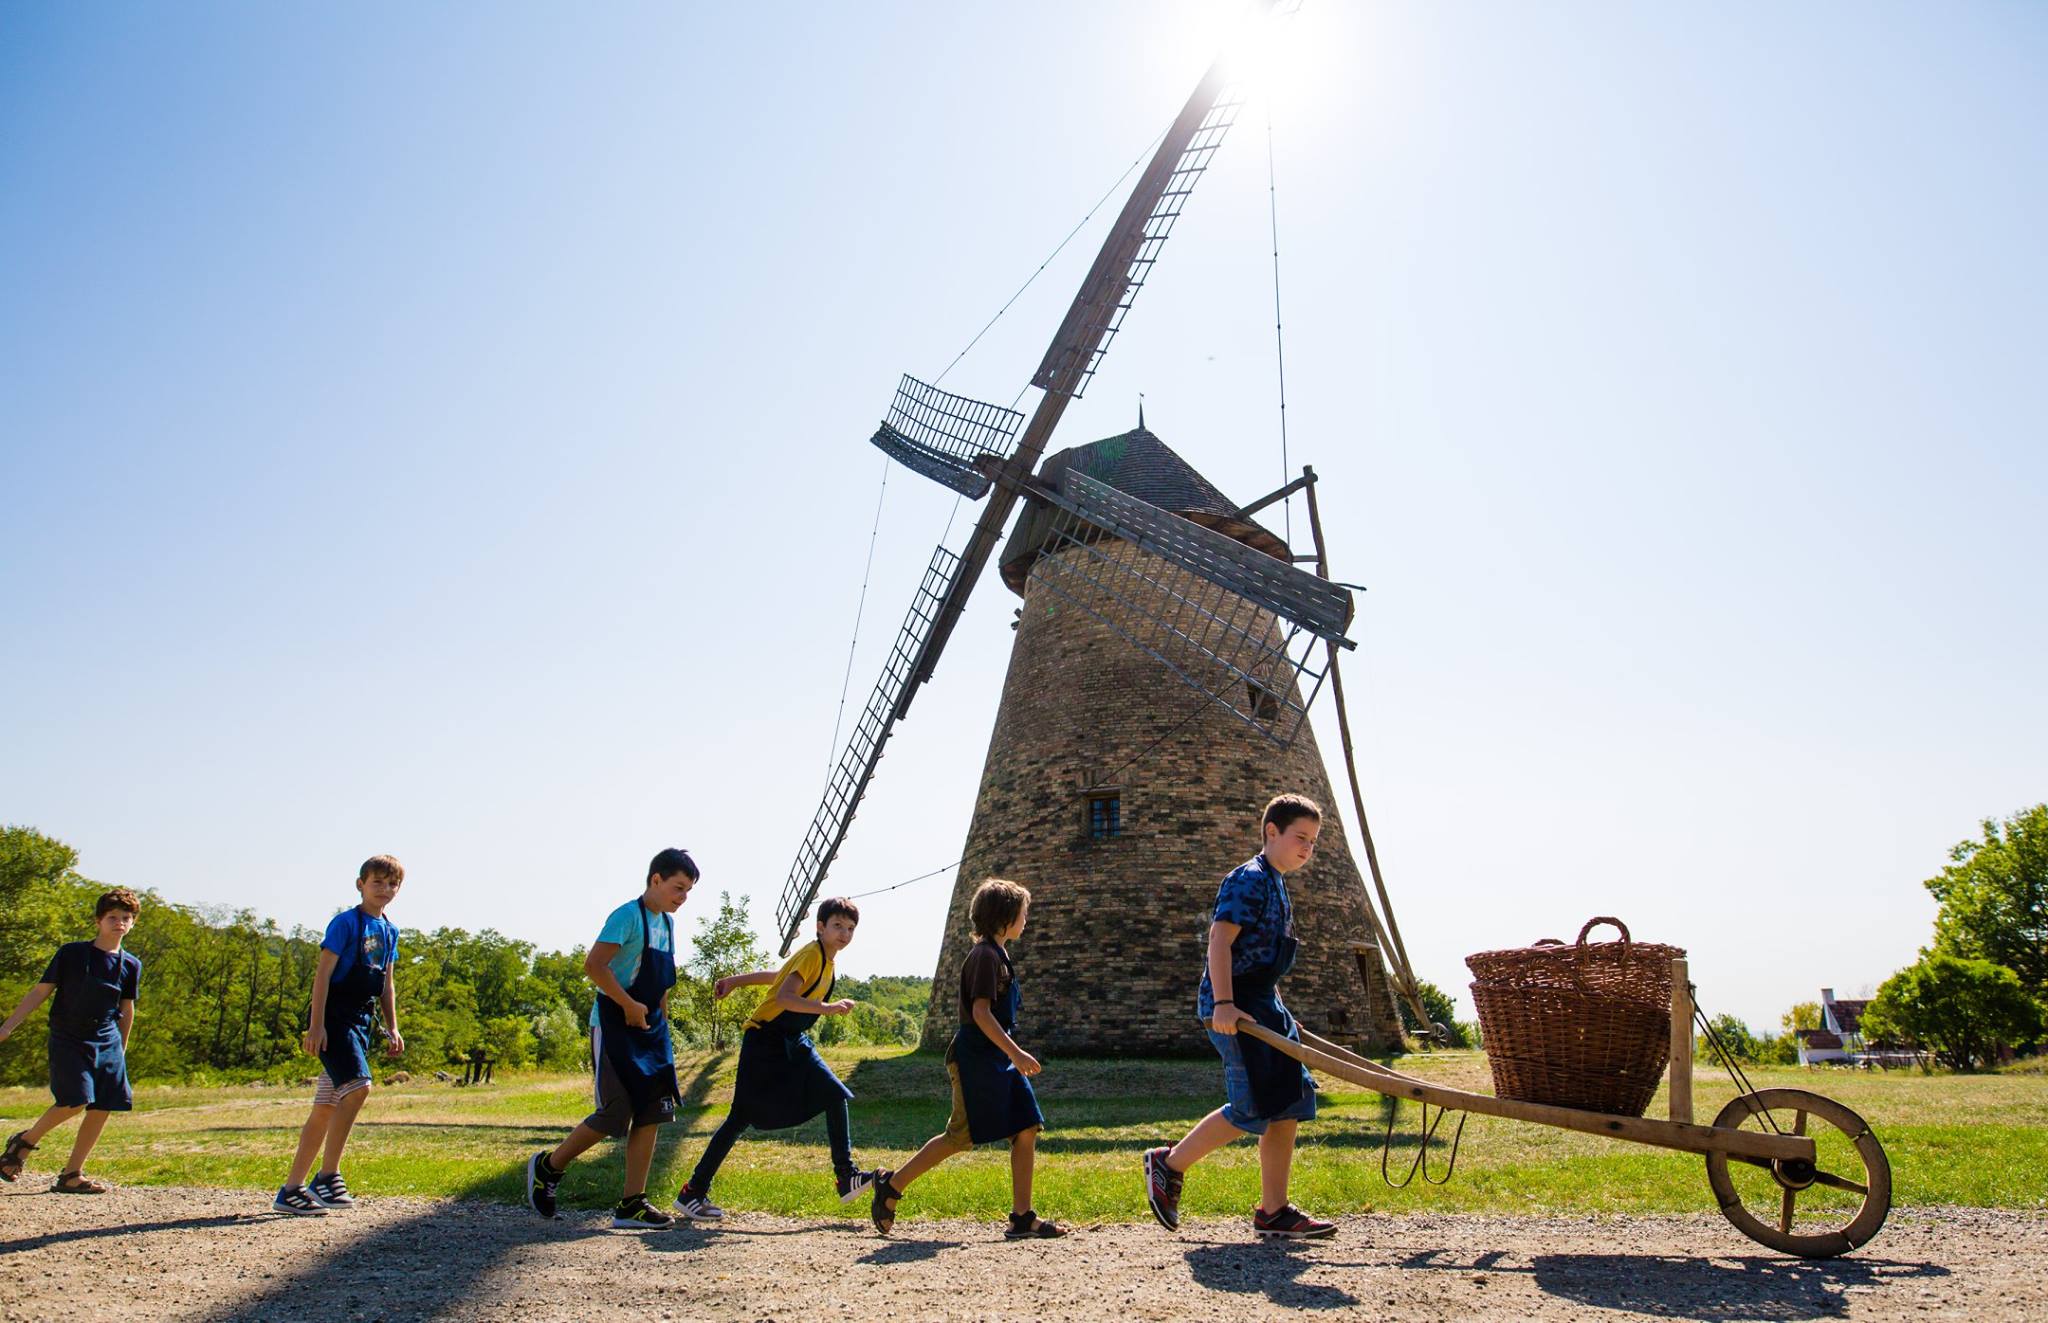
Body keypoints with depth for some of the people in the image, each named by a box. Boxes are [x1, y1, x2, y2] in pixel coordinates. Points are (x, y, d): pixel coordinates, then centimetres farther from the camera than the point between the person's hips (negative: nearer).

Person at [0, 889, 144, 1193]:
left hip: (107, 1043, 4)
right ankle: (25, 1141, 11)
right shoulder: (71, 953, -4)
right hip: (68, 1040, -4)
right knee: (75, 1101, -18)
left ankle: (71, 1175, 10)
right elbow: (41, 991, 0)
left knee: (103, 1108, -2)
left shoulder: (131, 965, 5)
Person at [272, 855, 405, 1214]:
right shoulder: (346, 922, -8)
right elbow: (323, 972, -13)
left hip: (362, 1021, 8)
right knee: (358, 1086, -23)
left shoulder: (390, 931, 14)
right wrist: (316, 1024, -19)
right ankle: (327, 1175, -13)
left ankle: (291, 1190, 15)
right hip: (334, 1018, -8)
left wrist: (392, 1028, 17)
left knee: (327, 1108, 9)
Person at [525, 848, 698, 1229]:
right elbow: (593, 965, -23)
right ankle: (547, 1167, 18)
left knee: (651, 1113, 2)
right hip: (614, 1027, -8)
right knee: (615, 1114, -5)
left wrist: (660, 1019, 14)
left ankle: (631, 1205, 7)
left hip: (649, 1030, 8)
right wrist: (630, 1006, -21)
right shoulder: (628, 915, -14)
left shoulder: (667, 923, 12)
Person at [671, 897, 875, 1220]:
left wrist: (735, 981, 28)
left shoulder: (826, 961, 11)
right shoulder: (811, 955, -16)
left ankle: (846, 1176, 2)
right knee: (742, 1117, -5)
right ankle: (692, 1192, 5)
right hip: (765, 1043, -9)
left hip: (793, 1043, 9)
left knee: (835, 1096, -1)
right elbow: (784, 997, -30)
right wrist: (826, 1008, -34)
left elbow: (776, 975, 21)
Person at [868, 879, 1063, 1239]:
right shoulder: (985, 955, -13)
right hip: (975, 1059, -9)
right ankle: (892, 1186, 8)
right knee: (962, 1137, -6)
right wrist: (1016, 1053, -24)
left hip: (997, 1059, 9)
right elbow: (980, 1012, -21)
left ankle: (1022, 1217, 4)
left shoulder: (998, 954, 17)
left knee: (1027, 1129, 1)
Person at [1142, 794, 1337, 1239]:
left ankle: (1273, 1211, 14)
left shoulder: (1276, 886, 19)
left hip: (1262, 1005, 10)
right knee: (1254, 1109, -10)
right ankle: (1168, 1165, 6)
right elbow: (1220, 941, -22)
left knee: (1290, 1102, 7)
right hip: (1236, 1008, -10)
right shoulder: (1249, 880, -12)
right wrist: (1224, 1003, -31)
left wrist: (1280, 1015, 29)